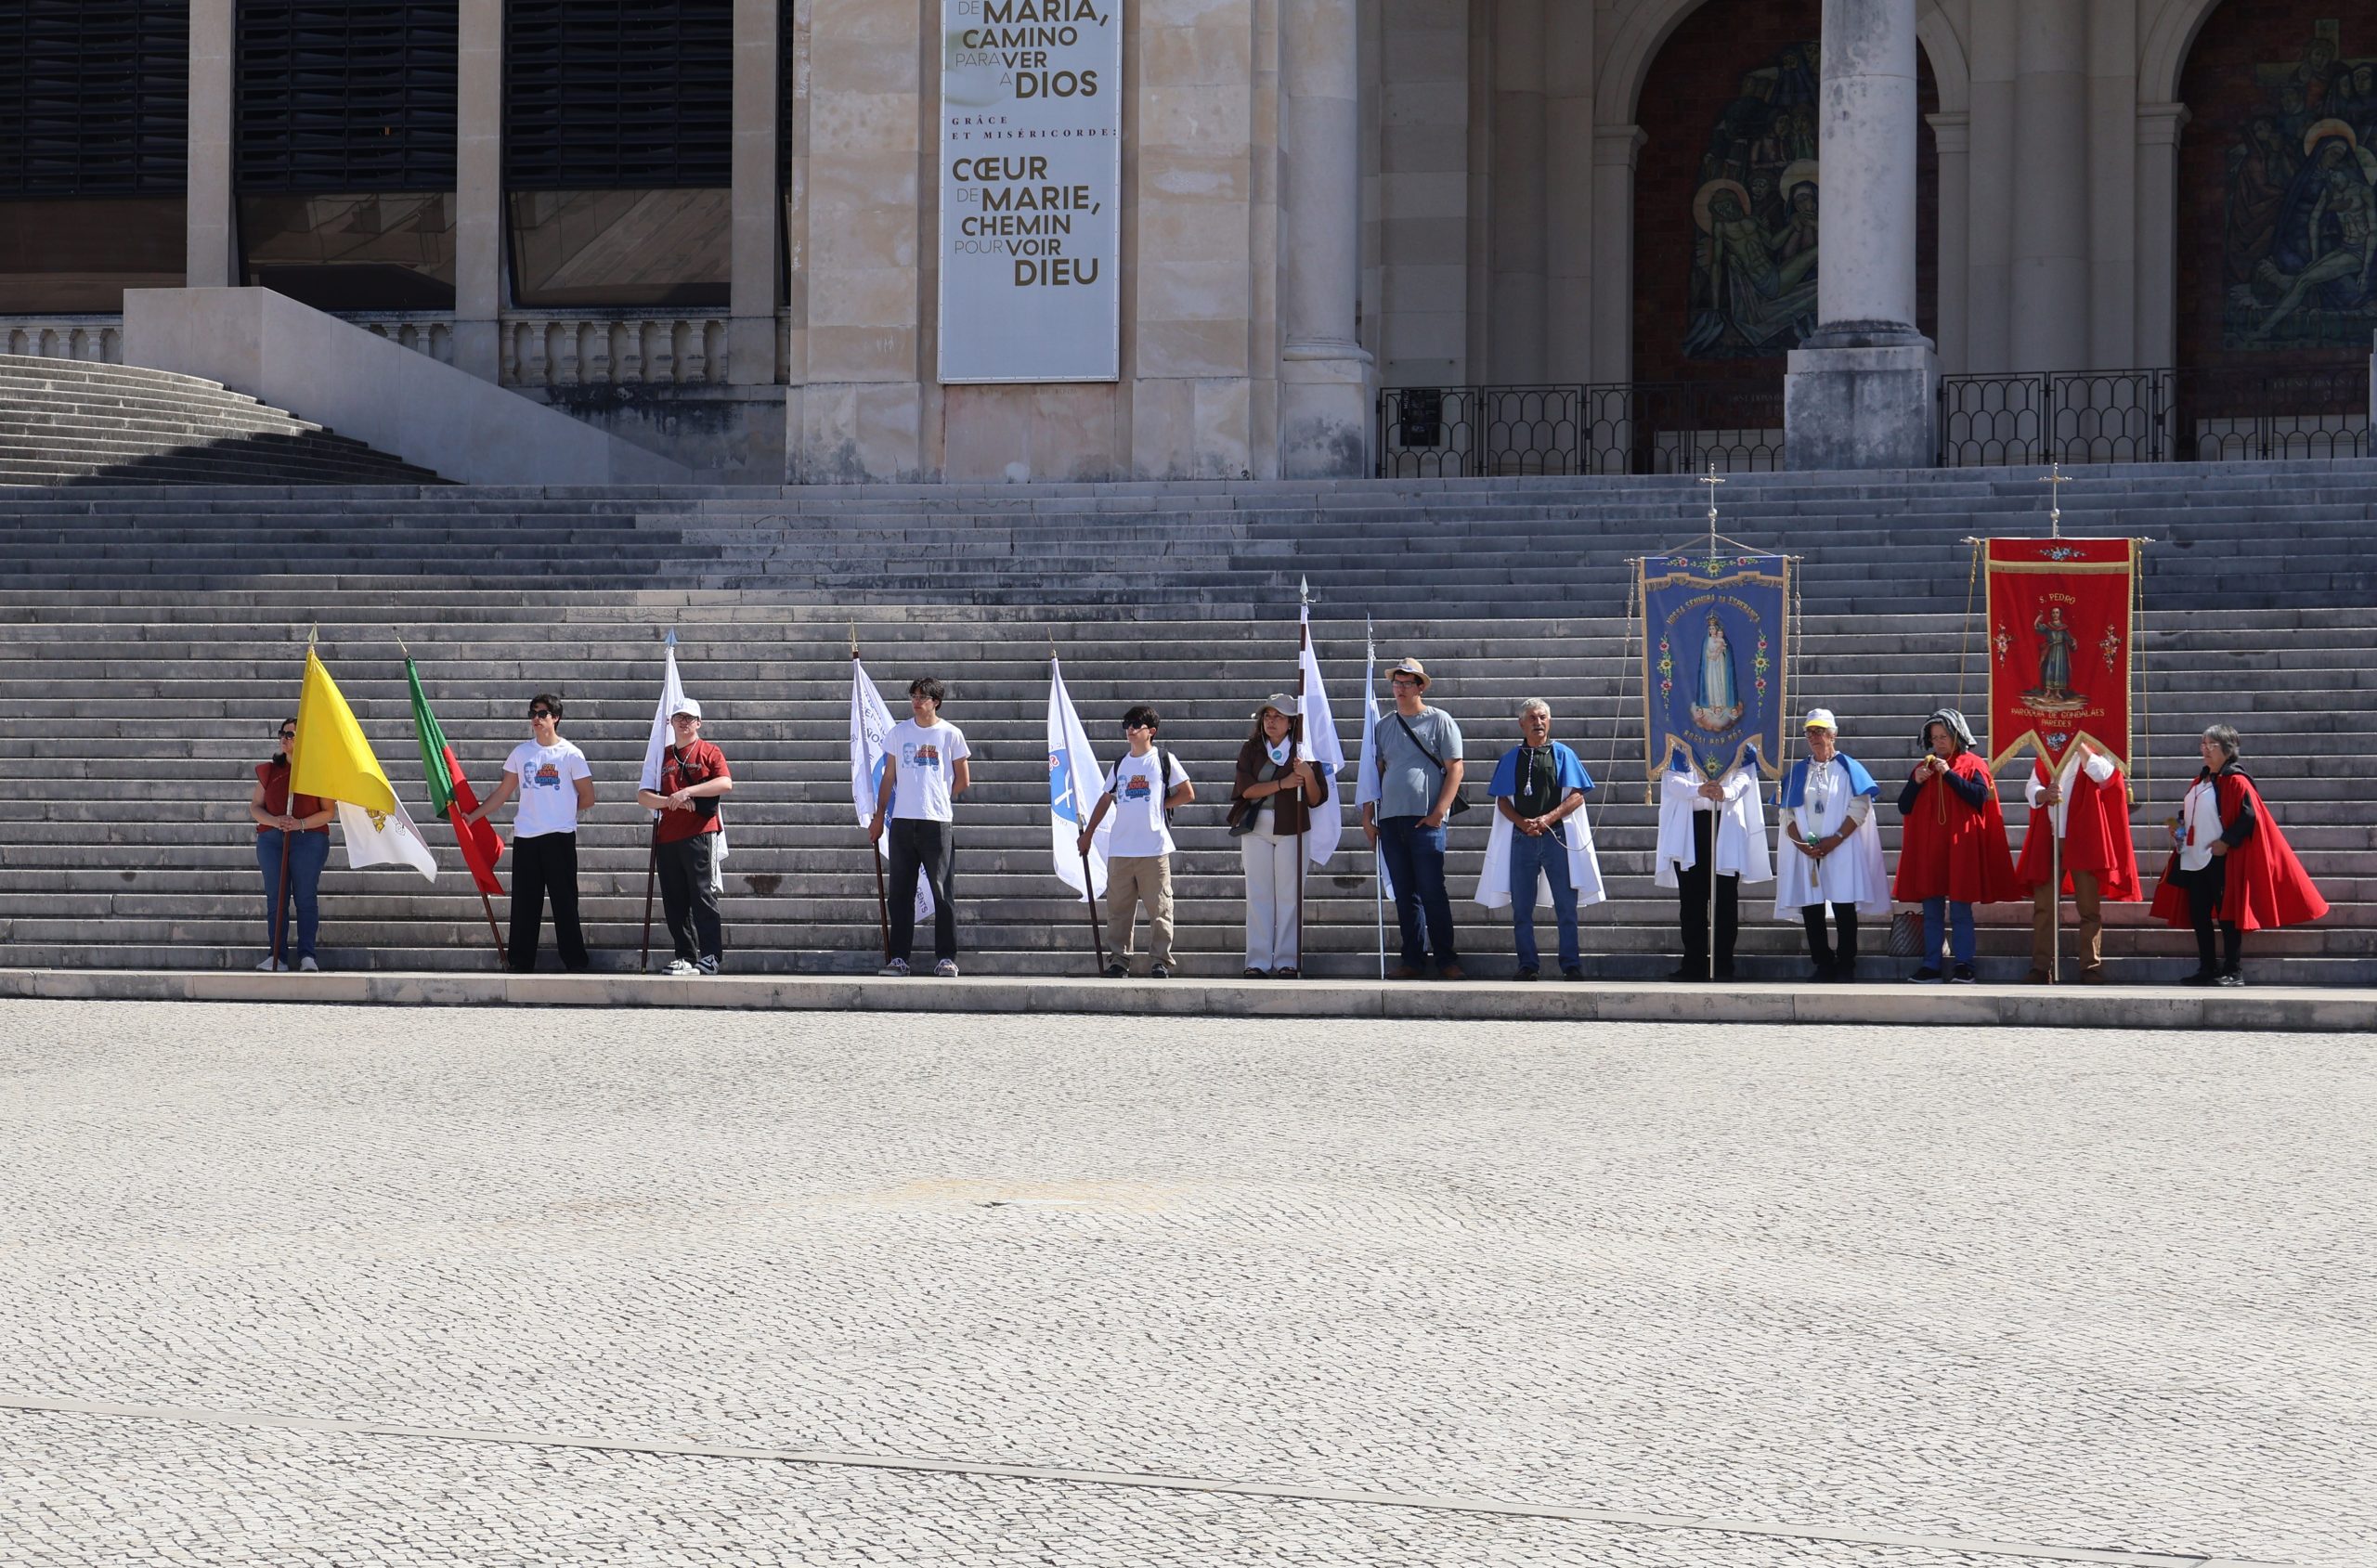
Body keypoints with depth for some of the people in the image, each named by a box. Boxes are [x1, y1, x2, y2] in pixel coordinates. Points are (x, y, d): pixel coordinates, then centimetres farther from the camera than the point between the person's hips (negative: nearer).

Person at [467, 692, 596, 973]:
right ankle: (521, 962, 10)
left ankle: (575, 961, 3)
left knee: (564, 901, -1)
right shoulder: (521, 752, 9)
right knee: (524, 903, 5)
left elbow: (587, 798, 3)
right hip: (525, 837, 3)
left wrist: (562, 812, 10)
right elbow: (503, 792, 13)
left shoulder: (571, 754, -1)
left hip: (560, 837, -3)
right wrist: (474, 815, 8)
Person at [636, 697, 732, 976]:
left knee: (703, 896, -8)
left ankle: (709, 959, -10)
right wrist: (669, 801, -7)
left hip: (700, 835, -5)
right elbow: (642, 796, 13)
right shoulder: (662, 757, 19)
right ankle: (686, 956, 11)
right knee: (675, 901, 5)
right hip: (667, 838, 5)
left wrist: (688, 791, -18)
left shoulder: (709, 752, 6)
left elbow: (725, 782, -11)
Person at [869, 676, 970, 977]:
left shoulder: (951, 734, 2)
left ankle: (946, 958, 1)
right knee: (901, 892, 3)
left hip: (938, 822, -3)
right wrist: (878, 817, 11)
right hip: (902, 821, 3)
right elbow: (889, 777, 14)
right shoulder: (898, 732, 10)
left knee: (941, 891, -3)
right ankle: (898, 957, 7)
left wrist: (938, 799, 11)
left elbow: (963, 780, 9)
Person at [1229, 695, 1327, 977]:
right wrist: (1282, 784, -18)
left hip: (1290, 829, -1)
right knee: (1258, 895, 1)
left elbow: (1316, 799, 1)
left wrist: (1309, 776, -18)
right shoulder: (1251, 750, 6)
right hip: (1256, 828, 1)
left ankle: (1286, 961, 0)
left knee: (1289, 895, -2)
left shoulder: (1302, 751, 2)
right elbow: (1246, 788, -8)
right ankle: (1257, 962, 1)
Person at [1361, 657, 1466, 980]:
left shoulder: (1439, 721, 2)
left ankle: (1446, 960, -3)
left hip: (1426, 820, -5)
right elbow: (1375, 772, 18)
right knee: (1405, 895, 6)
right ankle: (1413, 960, 9)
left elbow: (1454, 769, -3)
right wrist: (1367, 816, 9)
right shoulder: (1383, 726, 16)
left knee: (1432, 892, -8)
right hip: (1390, 820, 5)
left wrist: (1439, 811, -12)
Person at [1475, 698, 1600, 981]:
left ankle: (1571, 965, 3)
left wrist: (1547, 819, -12)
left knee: (1566, 907, -2)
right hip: (1521, 840, 2)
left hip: (1557, 837, -2)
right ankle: (1528, 965, 9)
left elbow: (1576, 796, 1)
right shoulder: (1511, 759, 11)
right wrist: (1523, 823, -10)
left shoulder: (1563, 755, 7)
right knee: (1522, 909, 2)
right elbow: (1502, 800, 8)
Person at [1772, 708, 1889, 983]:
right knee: (1811, 909, 1)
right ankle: (1823, 966, 8)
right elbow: (1788, 812, 9)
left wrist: (1834, 840, -15)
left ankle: (1845, 967, 0)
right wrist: (1800, 842, -8)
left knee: (1843, 908, -6)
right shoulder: (1797, 772, 14)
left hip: (1842, 850, -4)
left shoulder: (1849, 769, 4)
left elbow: (1859, 808, -6)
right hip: (1806, 853, 4)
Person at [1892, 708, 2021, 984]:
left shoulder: (1972, 764, 2)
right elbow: (1903, 807, 12)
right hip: (1928, 847, 4)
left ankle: (1963, 967, 0)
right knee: (1931, 911, 4)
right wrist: (1916, 783, -5)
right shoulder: (1924, 767, 15)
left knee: (1960, 910, -4)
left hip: (1959, 847, -4)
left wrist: (1949, 774, -15)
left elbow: (1979, 796, -15)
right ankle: (1931, 967, 5)